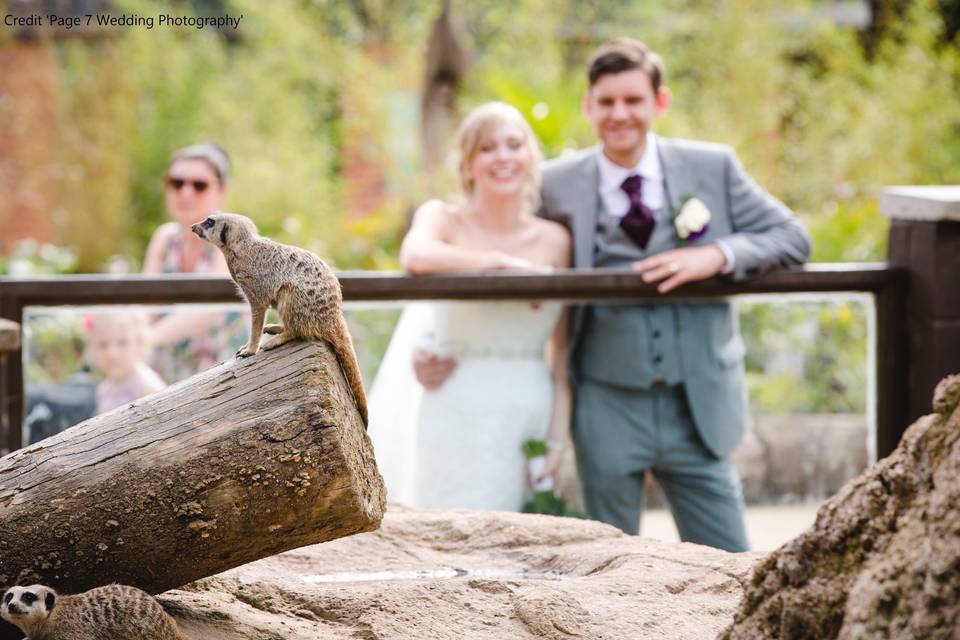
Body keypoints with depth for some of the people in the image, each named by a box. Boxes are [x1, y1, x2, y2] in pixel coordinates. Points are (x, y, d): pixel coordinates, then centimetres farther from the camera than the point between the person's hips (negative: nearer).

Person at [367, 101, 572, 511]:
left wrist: (560, 442, 0)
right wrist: (503, 263, -16)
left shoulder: (554, 240, 6)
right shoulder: (442, 218, 2)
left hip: (529, 415, 2)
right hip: (456, 416, -2)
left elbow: (561, 353, 7)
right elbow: (416, 256, -23)